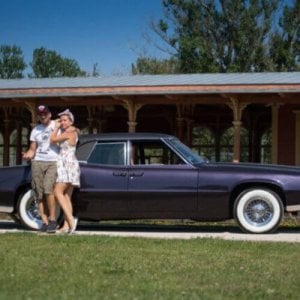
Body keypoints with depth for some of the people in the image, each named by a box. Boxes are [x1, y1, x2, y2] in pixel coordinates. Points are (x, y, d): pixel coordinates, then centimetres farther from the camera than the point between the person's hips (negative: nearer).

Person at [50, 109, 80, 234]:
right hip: (69, 166, 10)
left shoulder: (68, 133, -12)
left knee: (58, 192, -16)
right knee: (66, 196, 4)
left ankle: (71, 219, -25)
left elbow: (52, 140, -12)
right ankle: (66, 226, -2)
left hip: (67, 165, -10)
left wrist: (56, 127, -1)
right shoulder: (73, 131, 16)